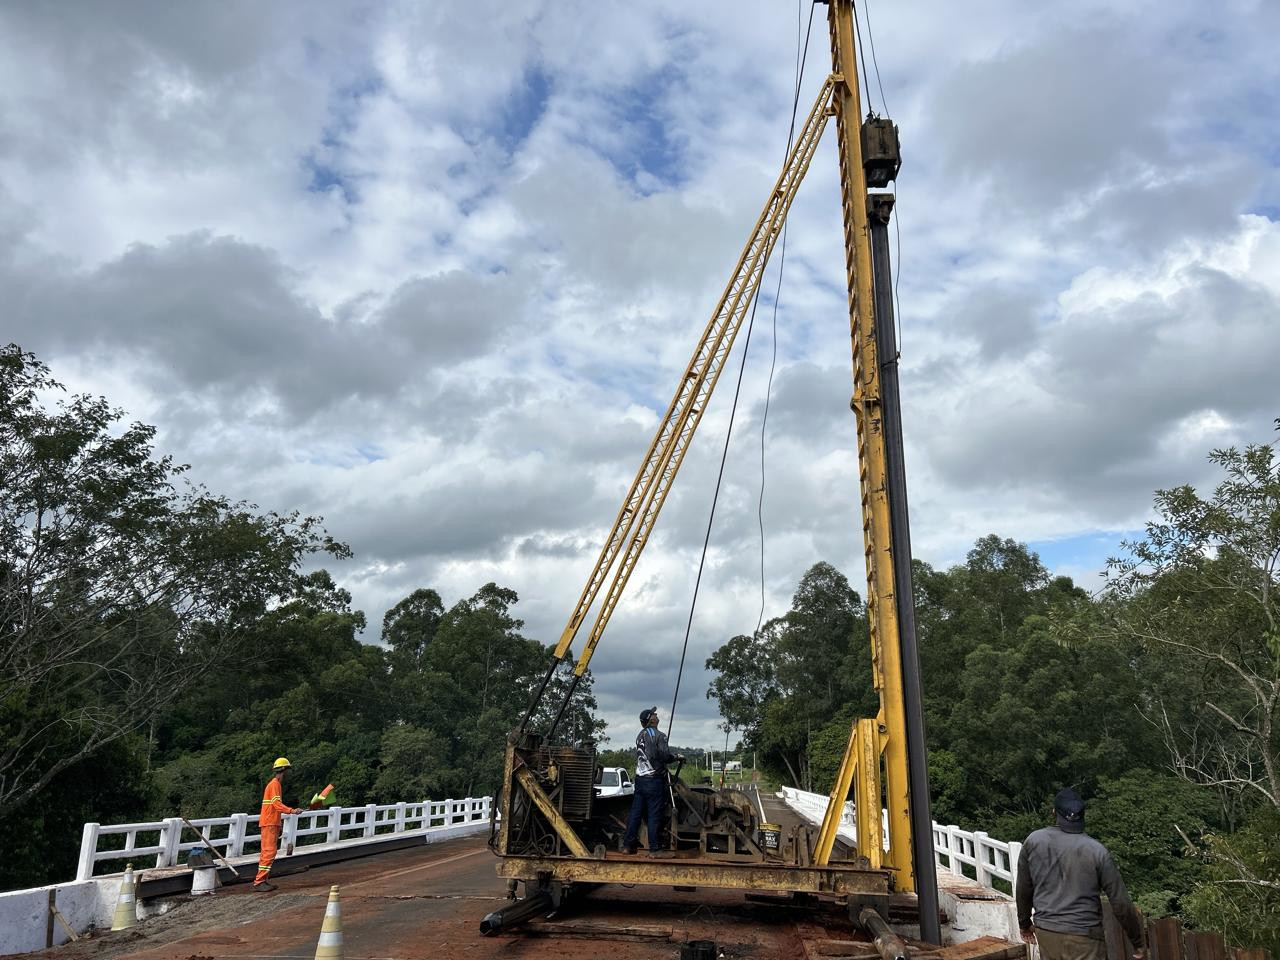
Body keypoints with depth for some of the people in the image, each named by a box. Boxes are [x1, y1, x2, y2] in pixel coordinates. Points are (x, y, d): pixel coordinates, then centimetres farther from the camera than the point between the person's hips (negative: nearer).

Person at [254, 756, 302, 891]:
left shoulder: (277, 784, 19)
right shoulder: (274, 784, -13)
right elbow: (277, 804, -24)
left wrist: (279, 819, 30)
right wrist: (292, 810, -34)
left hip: (272, 823, 11)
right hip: (269, 823, -11)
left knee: (267, 852, 12)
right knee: (269, 852, -13)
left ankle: (263, 880, 16)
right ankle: (259, 882, -14)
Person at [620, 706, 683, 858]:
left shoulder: (640, 736, 11)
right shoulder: (658, 735, -11)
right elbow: (665, 756, -17)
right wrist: (678, 758, 1)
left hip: (640, 778, 7)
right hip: (654, 780, -7)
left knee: (636, 811, 11)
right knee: (655, 814, -2)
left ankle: (628, 845, 15)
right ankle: (655, 849, 2)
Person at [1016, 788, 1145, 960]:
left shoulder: (1033, 841, -3)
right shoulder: (1096, 851, -11)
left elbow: (1023, 889, 6)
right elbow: (1121, 903, -6)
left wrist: (1024, 924, 21)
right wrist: (1137, 943, 8)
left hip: (1045, 932, 3)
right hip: (1084, 938, -3)